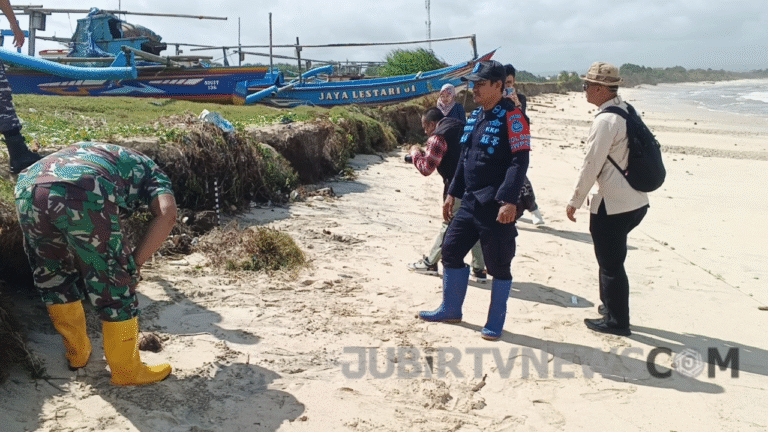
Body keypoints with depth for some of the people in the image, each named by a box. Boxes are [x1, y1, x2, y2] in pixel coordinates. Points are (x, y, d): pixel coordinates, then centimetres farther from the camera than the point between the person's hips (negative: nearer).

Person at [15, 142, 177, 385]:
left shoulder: (96, 152, 43)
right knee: (115, 288, 10)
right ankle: (127, 371, 23)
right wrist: (135, 262, 7)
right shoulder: (150, 171, 27)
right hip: (81, 196, -6)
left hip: (27, 188, 7)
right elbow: (167, 213, 4)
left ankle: (77, 353, 43)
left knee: (54, 281, 27)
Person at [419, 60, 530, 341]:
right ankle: (451, 310, 29)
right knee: (451, 250, 12)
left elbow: (520, 160, -18)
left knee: (499, 264, 2)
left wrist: (509, 201, -25)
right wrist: (453, 193, 18)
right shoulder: (475, 116, 14)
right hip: (470, 201, 8)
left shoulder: (511, 117, -11)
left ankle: (495, 322, 16)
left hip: (496, 206, -8)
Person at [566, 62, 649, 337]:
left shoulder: (606, 120, -19)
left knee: (610, 263, 4)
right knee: (612, 259, 22)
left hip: (613, 206, -9)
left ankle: (617, 322, 17)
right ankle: (612, 307, 35)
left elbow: (591, 166, -18)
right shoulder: (627, 112, 9)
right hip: (635, 201, 9)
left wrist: (575, 202, -8)